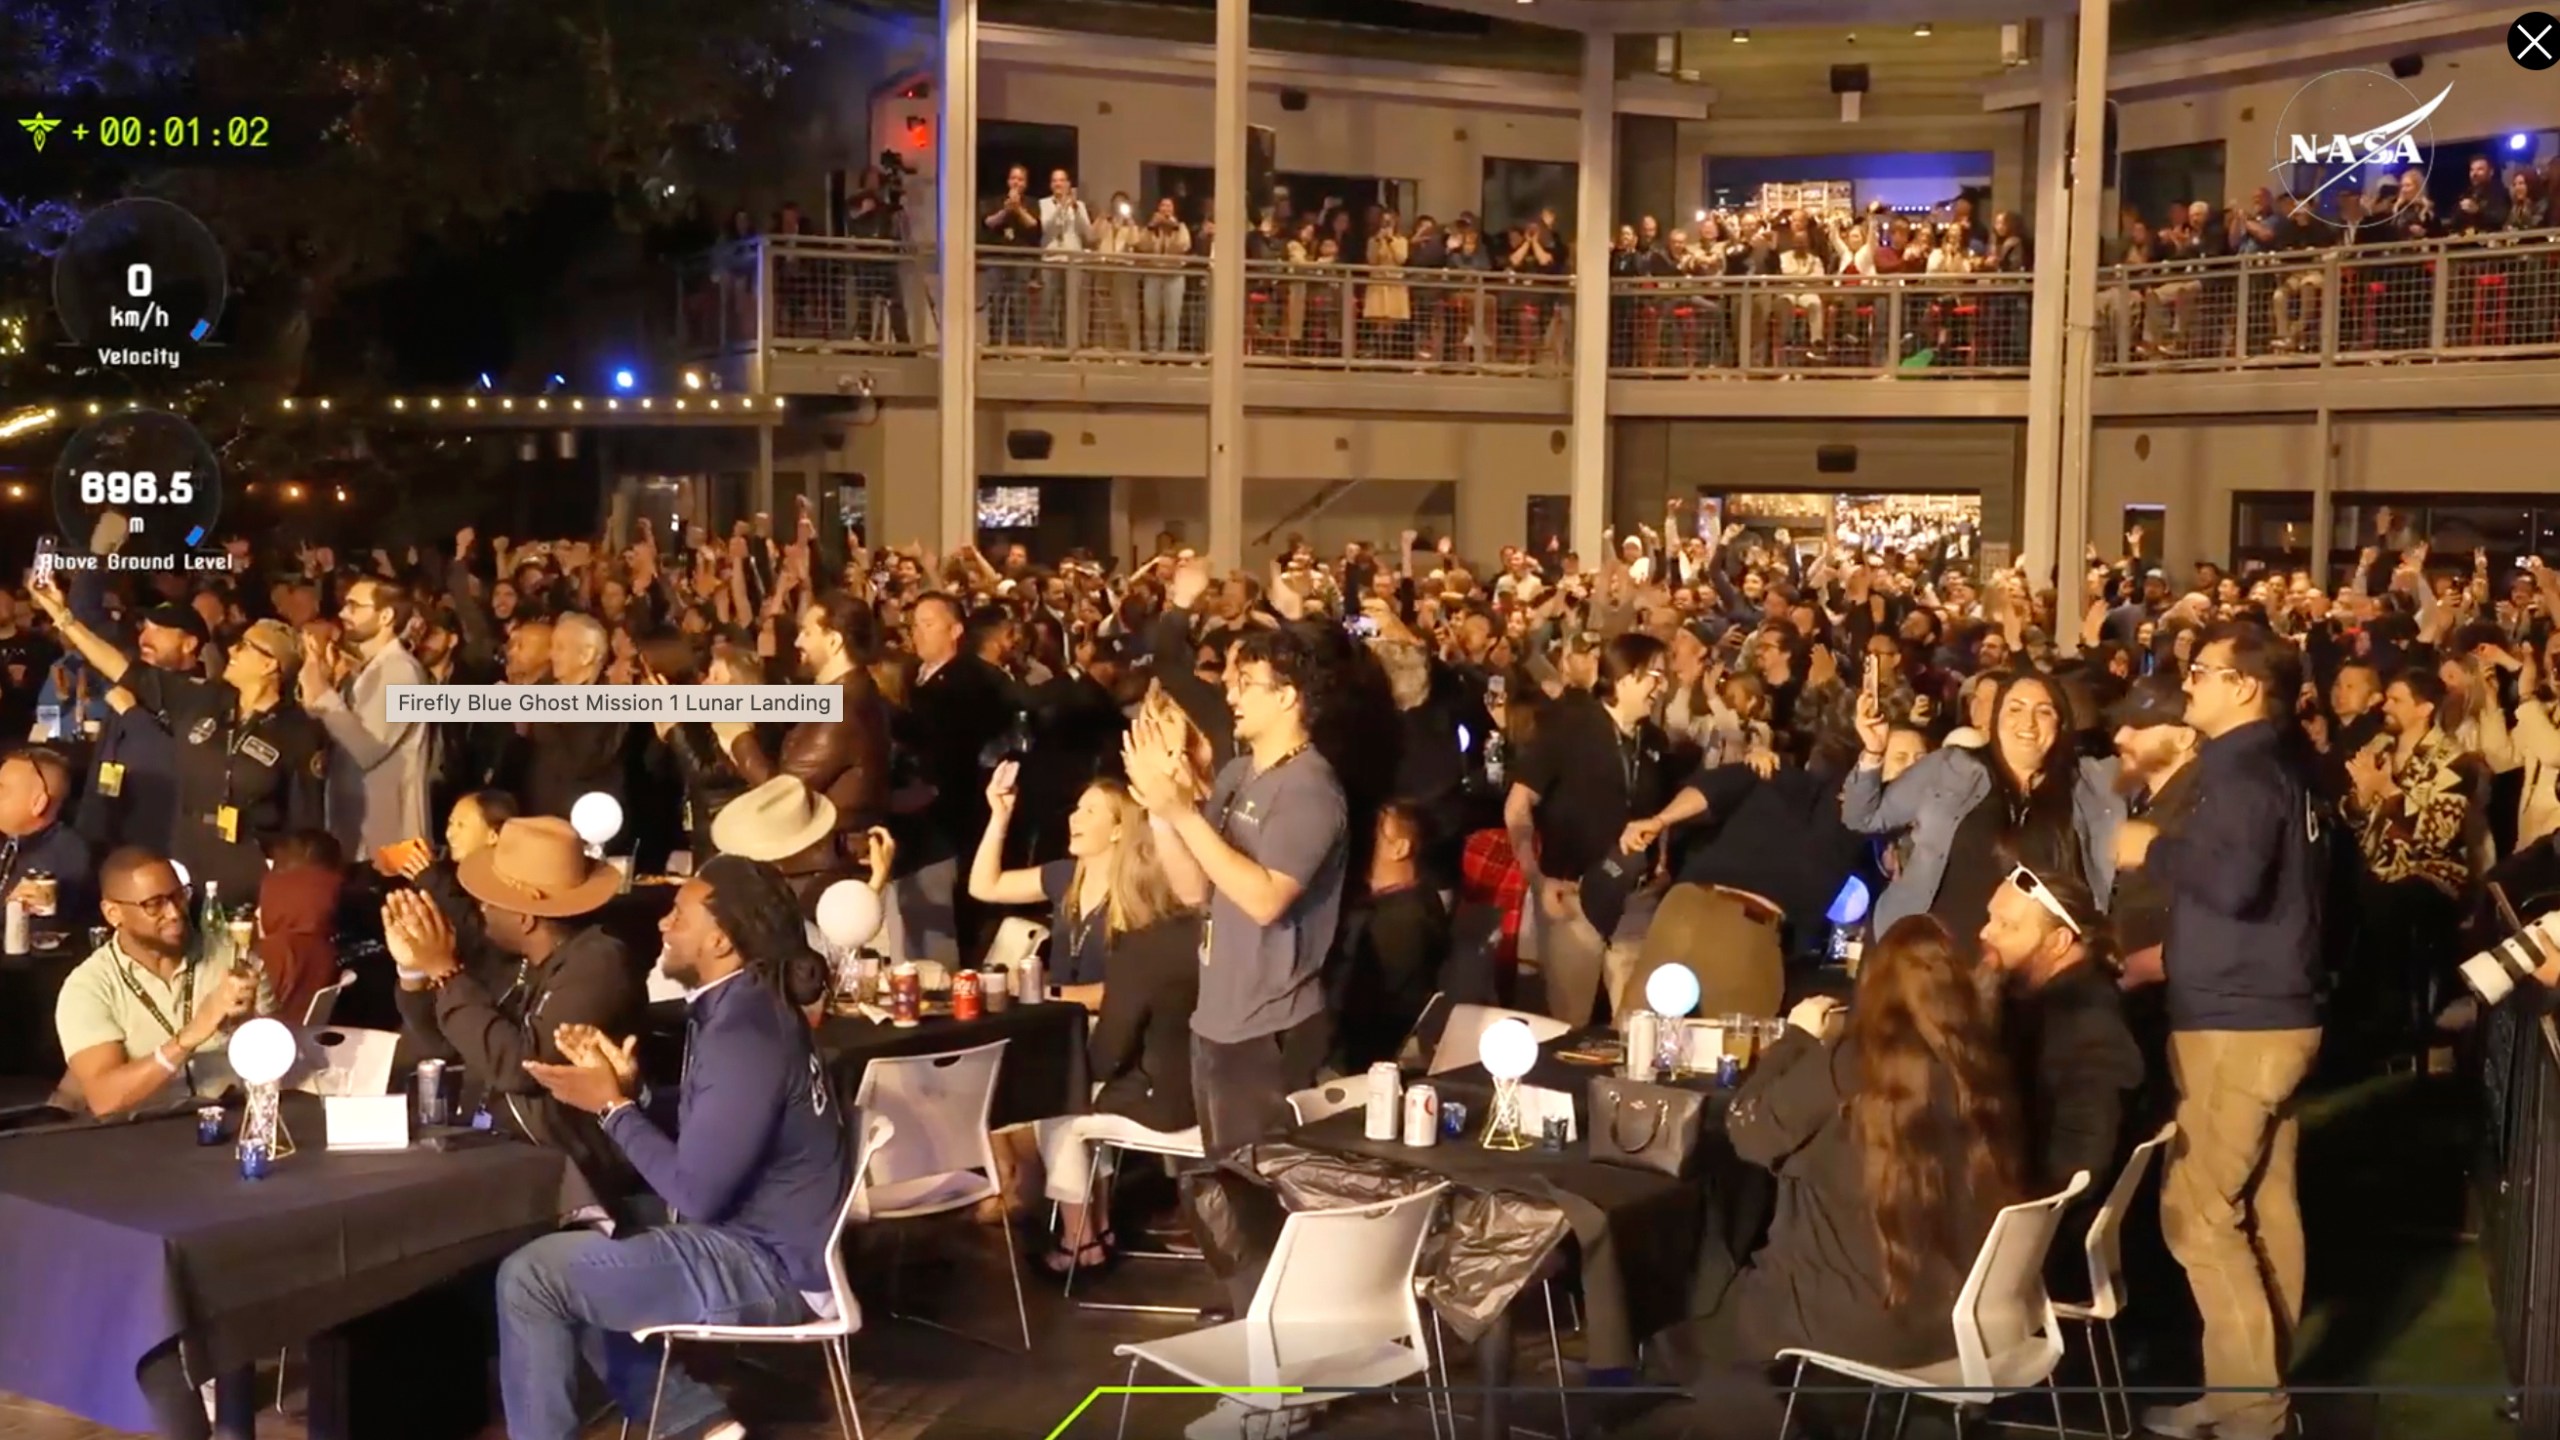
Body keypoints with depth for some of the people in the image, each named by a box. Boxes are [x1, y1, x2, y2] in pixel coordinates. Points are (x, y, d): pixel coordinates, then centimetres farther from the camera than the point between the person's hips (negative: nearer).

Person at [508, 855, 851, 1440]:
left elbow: (696, 1193, -23)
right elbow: (700, 1129, 15)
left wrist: (612, 1107, -13)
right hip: (761, 1242, 11)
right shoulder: (743, 1006, 9)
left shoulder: (743, 1032, -22)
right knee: (574, 1262, 22)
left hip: (773, 1269, -11)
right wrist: (628, 1091, 0)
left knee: (529, 1278, -11)